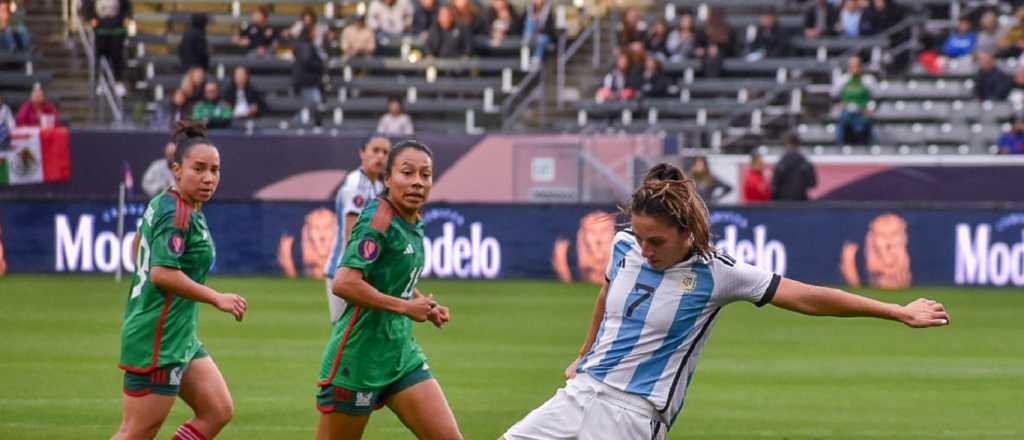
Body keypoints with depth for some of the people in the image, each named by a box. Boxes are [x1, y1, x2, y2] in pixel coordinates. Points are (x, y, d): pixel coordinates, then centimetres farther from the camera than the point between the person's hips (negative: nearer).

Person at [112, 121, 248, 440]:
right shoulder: (179, 214, -18)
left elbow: (138, 242, 28)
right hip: (158, 340, -10)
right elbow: (163, 272, -27)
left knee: (218, 412, 8)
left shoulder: (162, 204, 11)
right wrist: (217, 299, -21)